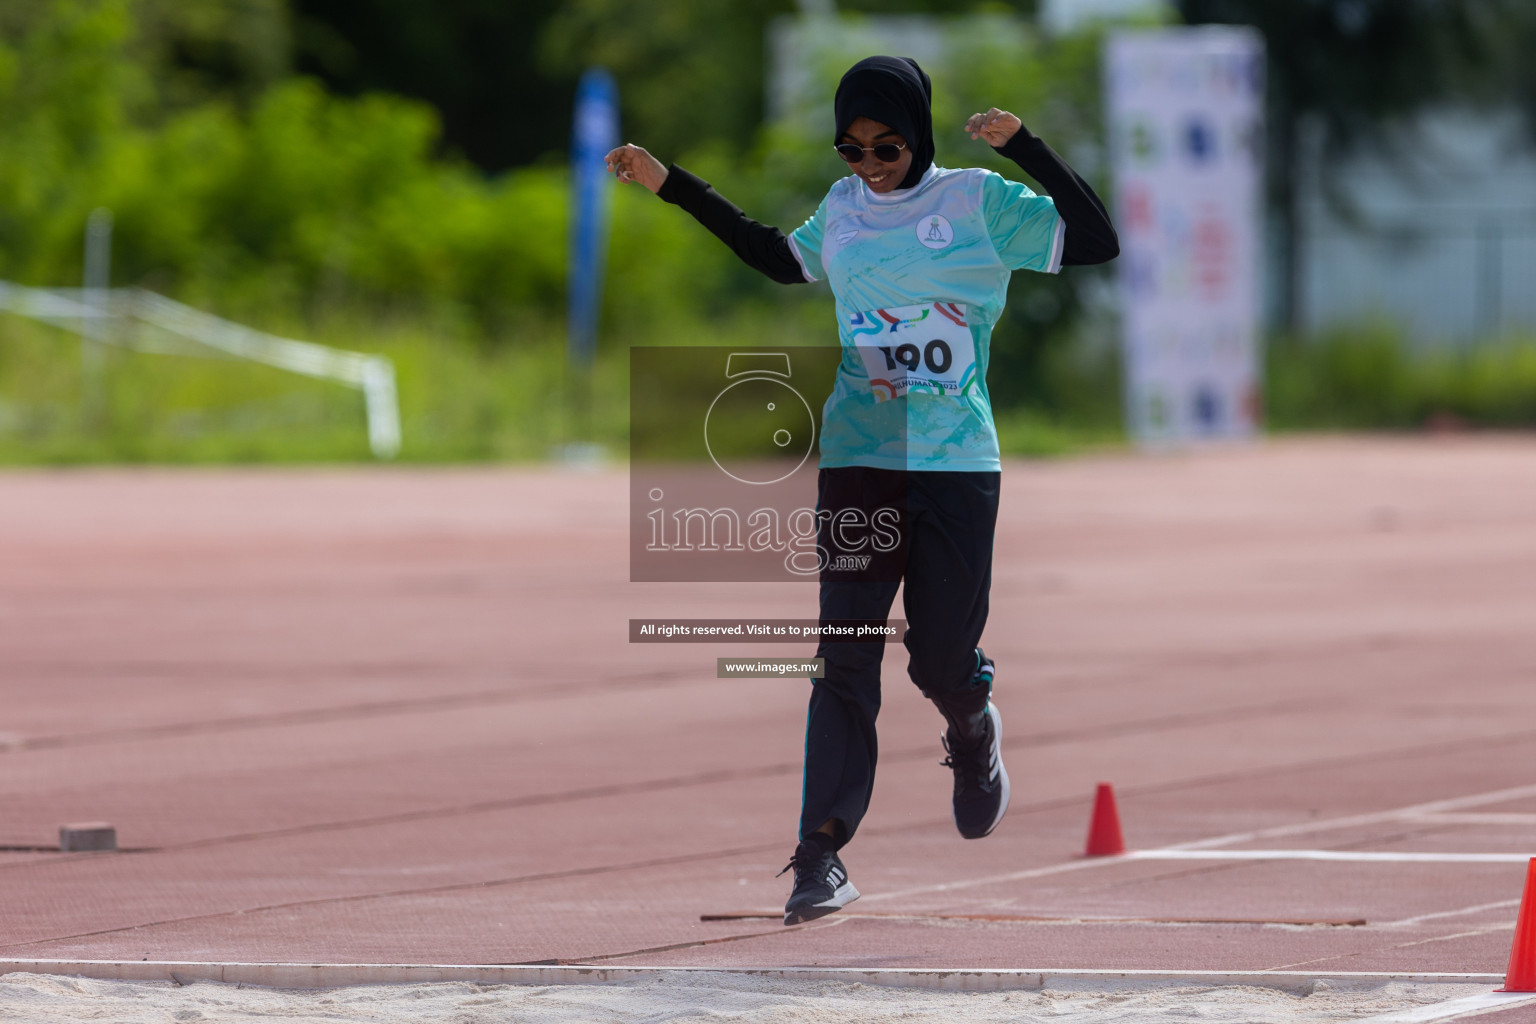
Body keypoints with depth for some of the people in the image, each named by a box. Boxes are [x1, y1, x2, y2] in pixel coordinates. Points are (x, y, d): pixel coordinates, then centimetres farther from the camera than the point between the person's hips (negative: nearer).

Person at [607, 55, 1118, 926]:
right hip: (856, 460, 2)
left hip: (957, 463, -2)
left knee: (942, 659, 3)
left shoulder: (979, 202, -4)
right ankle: (823, 853, -9)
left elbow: (1098, 241, -12)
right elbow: (781, 259, 29)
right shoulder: (843, 209, 8)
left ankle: (974, 729, 40)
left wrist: (1024, 146, -22)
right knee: (844, 657, -7)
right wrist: (675, 188, 27)